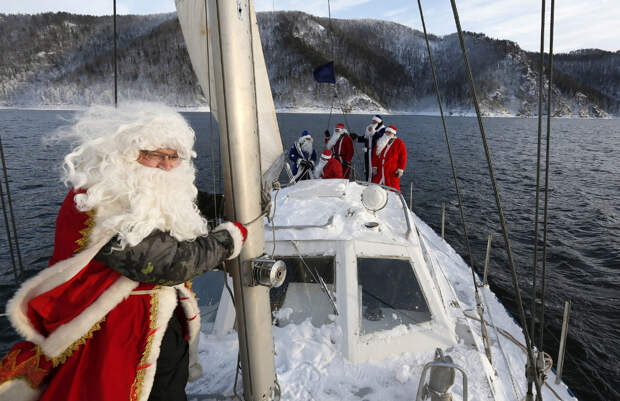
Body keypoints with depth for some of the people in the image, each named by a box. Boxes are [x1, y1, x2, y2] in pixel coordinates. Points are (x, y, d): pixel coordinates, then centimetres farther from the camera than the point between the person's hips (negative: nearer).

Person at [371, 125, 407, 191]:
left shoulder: (399, 143, -2)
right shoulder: (380, 142, 11)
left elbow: (403, 156, -5)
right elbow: (375, 155, 11)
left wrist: (401, 169, -11)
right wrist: (374, 166, 3)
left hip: (392, 172, -4)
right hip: (379, 171, 5)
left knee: (393, 188, -2)